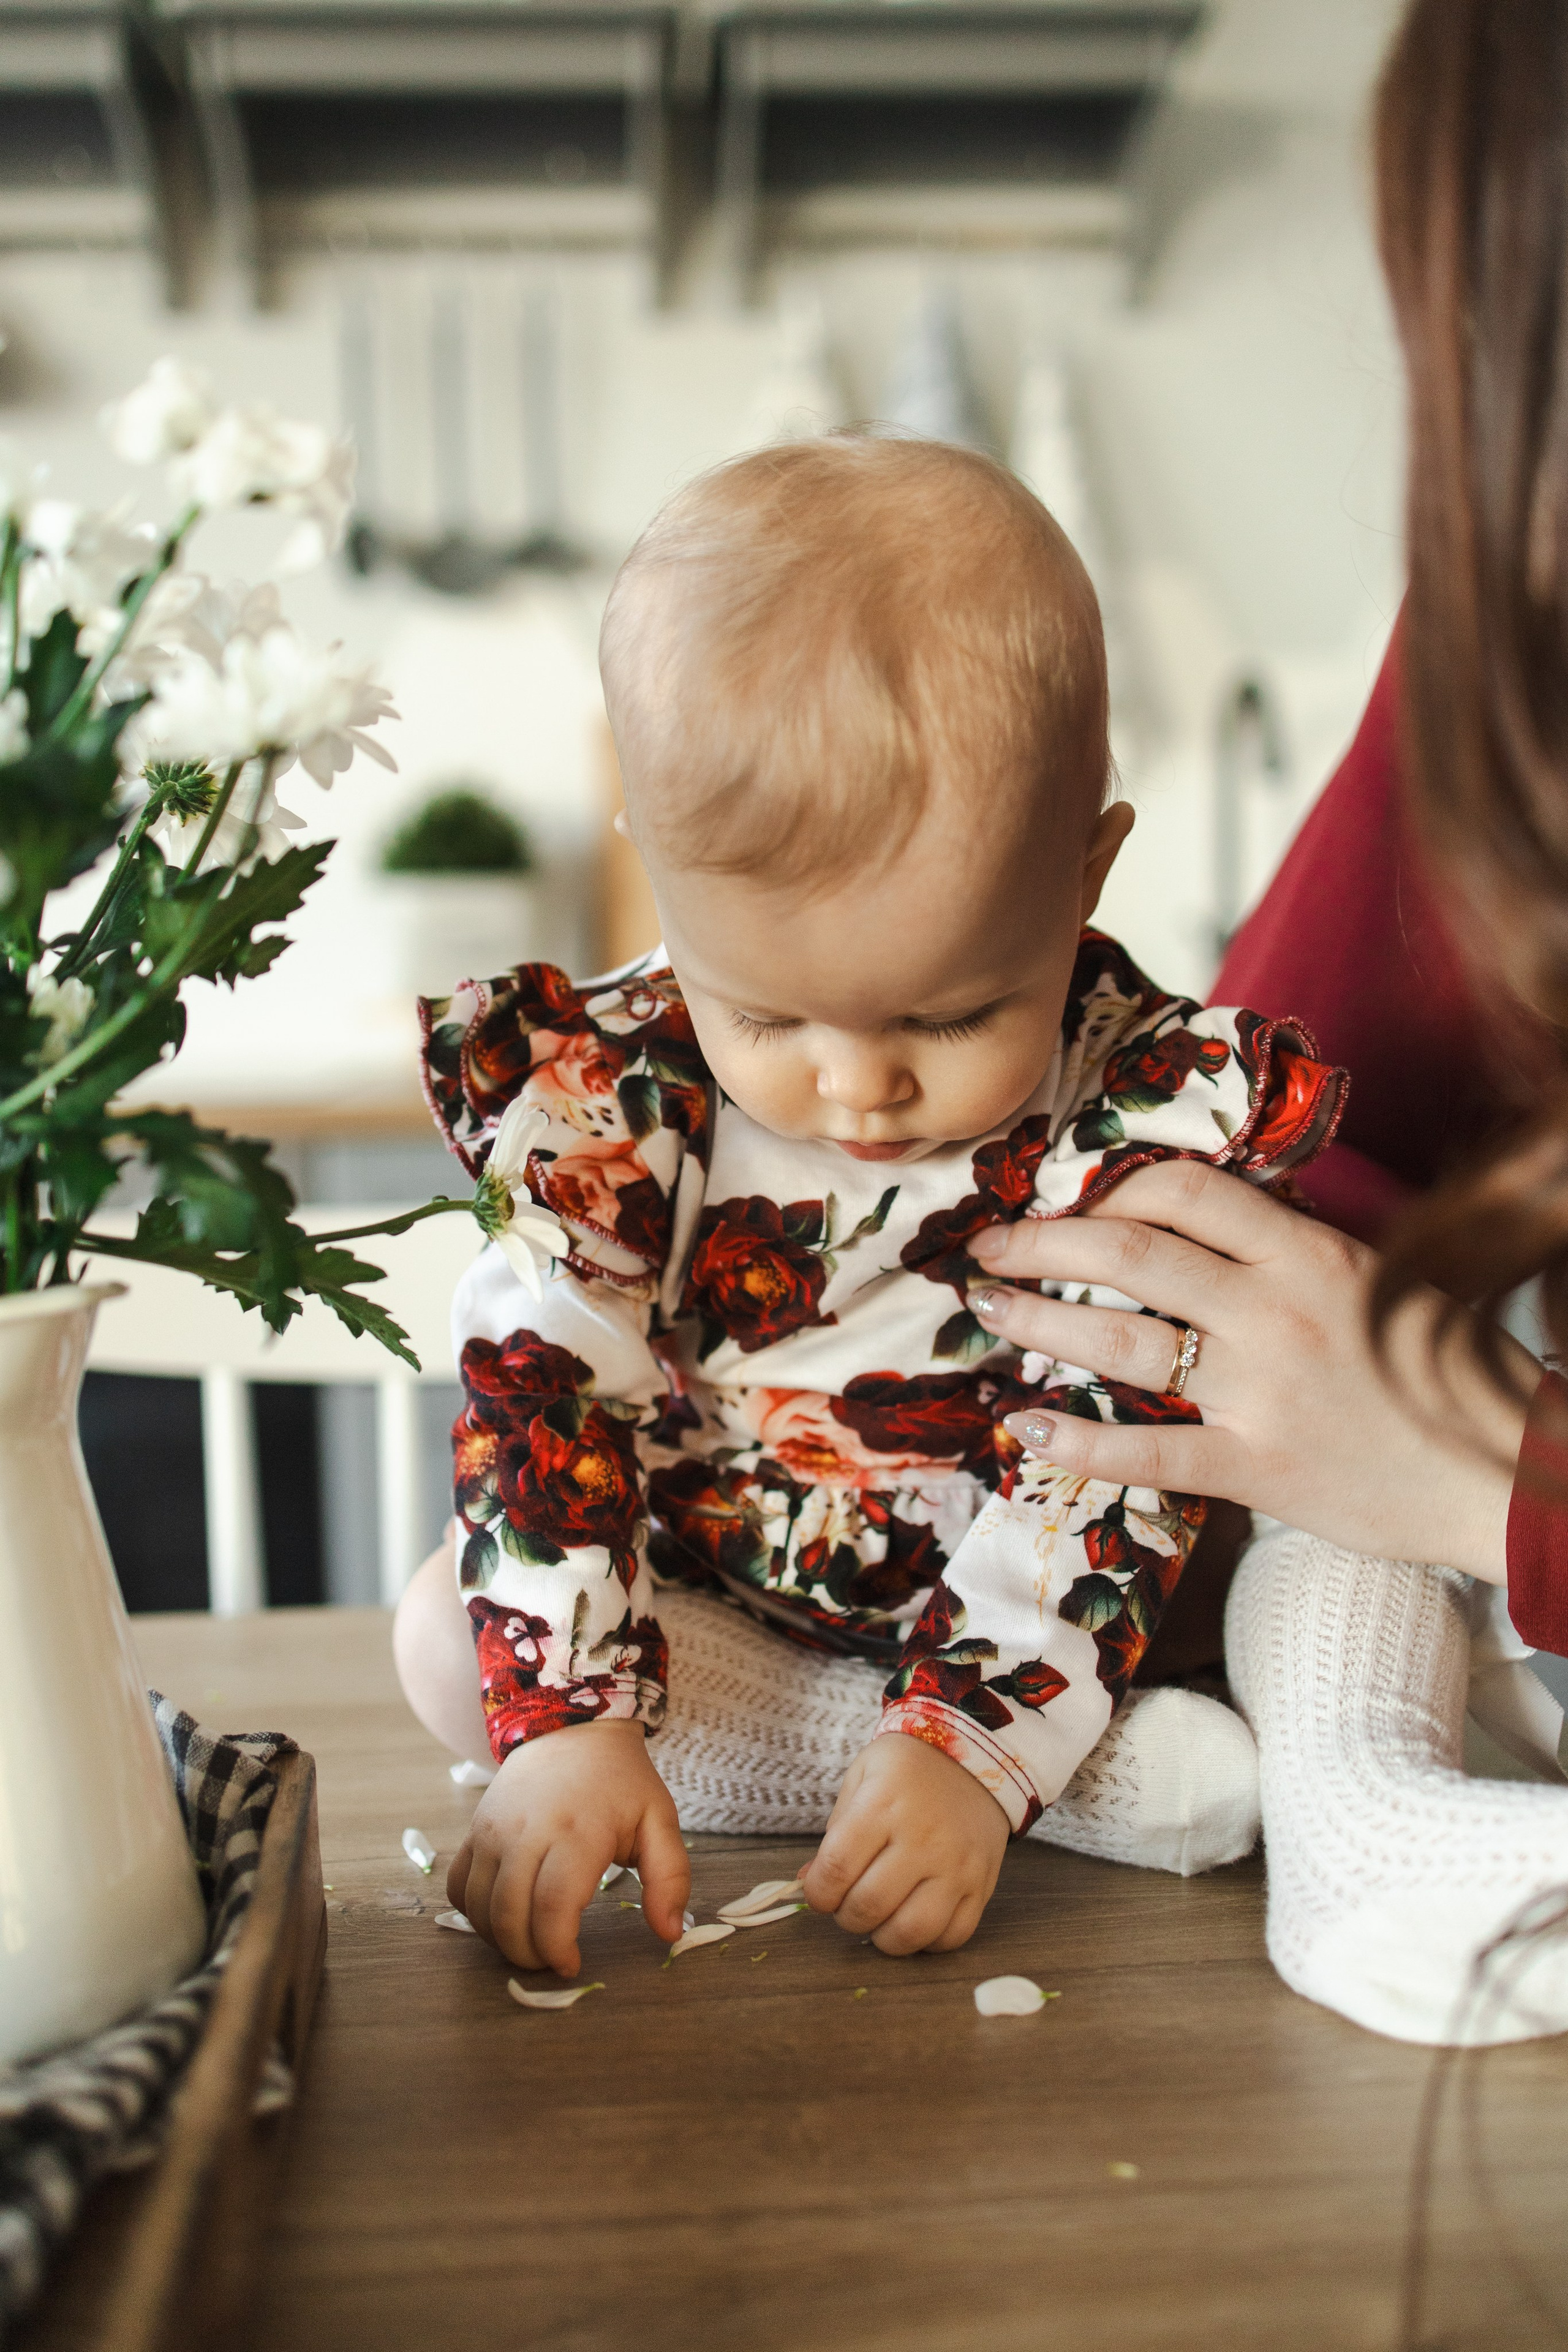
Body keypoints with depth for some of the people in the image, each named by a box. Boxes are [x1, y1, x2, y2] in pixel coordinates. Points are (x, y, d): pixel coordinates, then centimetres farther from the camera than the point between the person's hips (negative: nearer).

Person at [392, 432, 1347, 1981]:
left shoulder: (1154, 1115, -21)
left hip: (1036, 1629, -1)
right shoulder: (609, 1092, -18)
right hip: (707, 1611, 2)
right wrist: (568, 1719, -30)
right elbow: (543, 1392, -19)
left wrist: (970, 1745, -32)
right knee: (450, 1636, -23)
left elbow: (1105, 1462, -21)